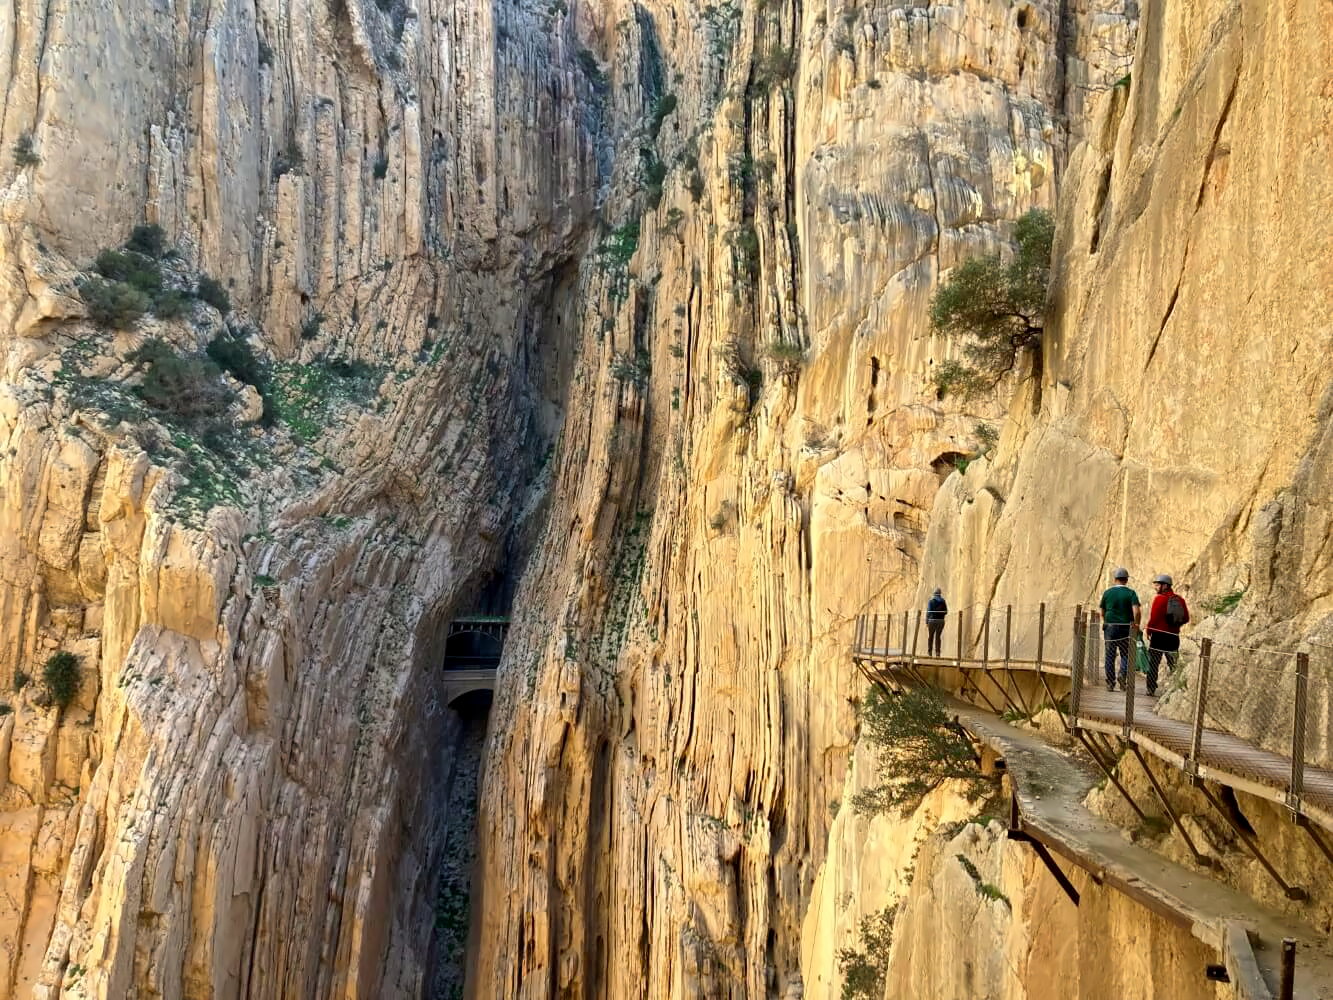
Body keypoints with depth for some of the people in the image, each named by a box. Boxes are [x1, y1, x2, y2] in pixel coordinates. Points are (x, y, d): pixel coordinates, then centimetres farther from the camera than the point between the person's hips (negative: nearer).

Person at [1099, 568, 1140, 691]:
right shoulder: (1131, 593, -3)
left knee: (1110, 656, 7)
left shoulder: (1107, 592, 2)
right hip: (1125, 628, -1)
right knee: (1125, 654, 12)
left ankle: (1110, 683, 7)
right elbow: (1136, 611, -16)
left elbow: (1102, 612, 10)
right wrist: (1136, 624, -5)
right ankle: (1123, 674, -13)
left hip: (1110, 627, 1)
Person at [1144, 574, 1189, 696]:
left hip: (1159, 635, -5)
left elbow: (1153, 617, -14)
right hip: (1174, 636, 5)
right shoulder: (1180, 599, 5)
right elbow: (1186, 619, 7)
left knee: (1153, 664, 3)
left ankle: (1151, 690, 2)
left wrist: (1149, 631, 0)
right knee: (1173, 664, 13)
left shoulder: (1159, 598, -12)